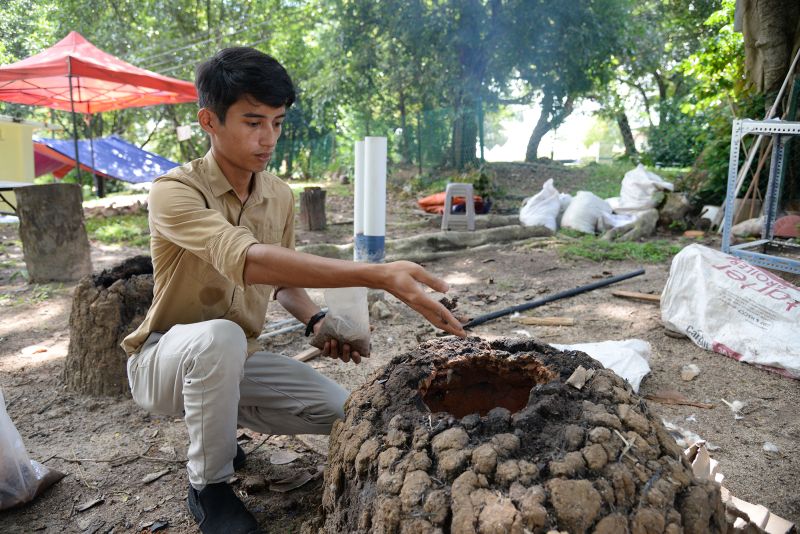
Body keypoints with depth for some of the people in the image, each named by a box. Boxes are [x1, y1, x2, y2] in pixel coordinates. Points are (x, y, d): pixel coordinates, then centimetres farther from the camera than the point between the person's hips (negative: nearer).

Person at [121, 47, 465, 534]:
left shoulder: (281, 196, -3)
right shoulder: (175, 192, -24)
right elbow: (248, 260, -43)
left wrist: (315, 320, -13)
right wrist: (379, 275, -52)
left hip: (237, 362, 5)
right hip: (166, 359, -5)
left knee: (341, 413, -10)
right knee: (220, 336, -38)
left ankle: (215, 424, 14)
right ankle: (209, 486, -12)